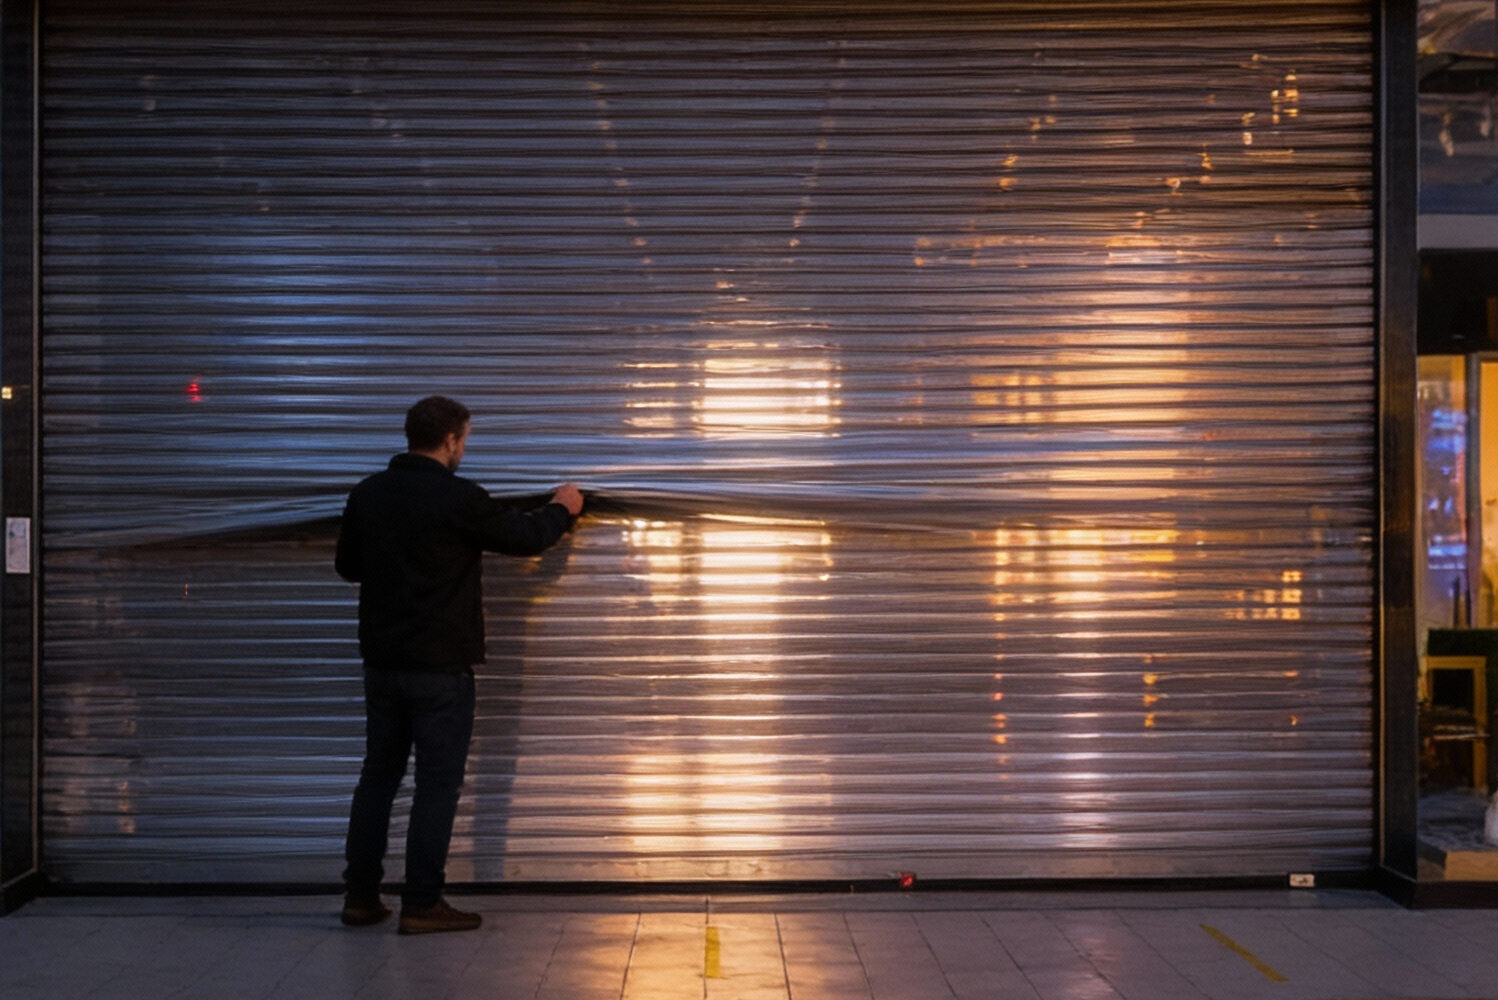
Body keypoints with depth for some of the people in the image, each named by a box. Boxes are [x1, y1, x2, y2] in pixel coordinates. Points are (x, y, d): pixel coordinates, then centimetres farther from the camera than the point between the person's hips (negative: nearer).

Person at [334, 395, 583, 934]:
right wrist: (562, 509, 17)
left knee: (378, 774, 14)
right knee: (438, 782, 2)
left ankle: (361, 895, 18)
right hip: (441, 664, -6)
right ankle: (422, 904, 4)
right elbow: (526, 537, -2)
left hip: (381, 661, 6)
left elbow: (347, 566, 15)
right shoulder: (460, 498, -14)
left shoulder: (367, 494, 3)